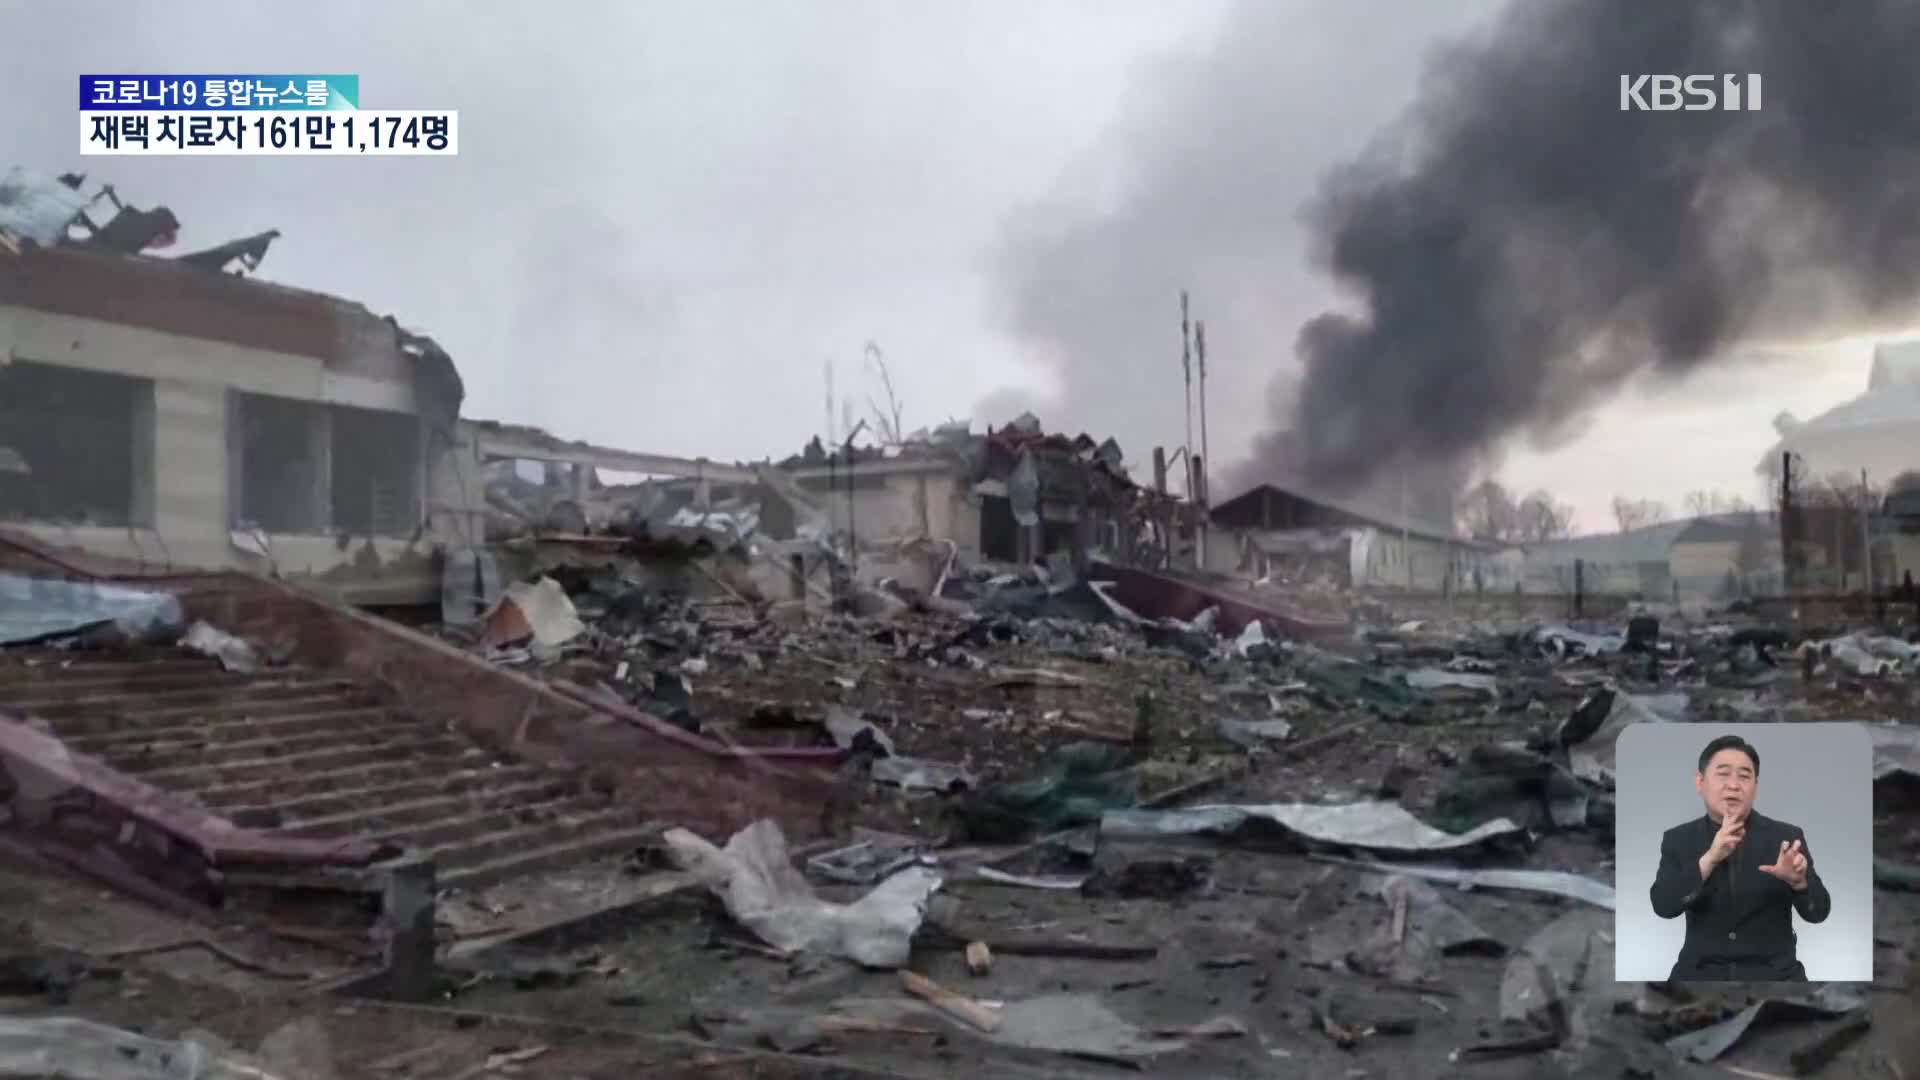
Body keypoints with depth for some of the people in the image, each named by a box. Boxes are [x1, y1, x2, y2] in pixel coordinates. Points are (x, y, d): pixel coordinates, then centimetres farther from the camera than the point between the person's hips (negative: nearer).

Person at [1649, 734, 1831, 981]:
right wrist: (1710, 858, -23)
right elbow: (1663, 906, -11)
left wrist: (1798, 880, -25)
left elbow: (1818, 912, -4)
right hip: (1701, 973, 0)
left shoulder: (1785, 837, 2)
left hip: (1773, 973, 1)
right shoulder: (1678, 839, 2)